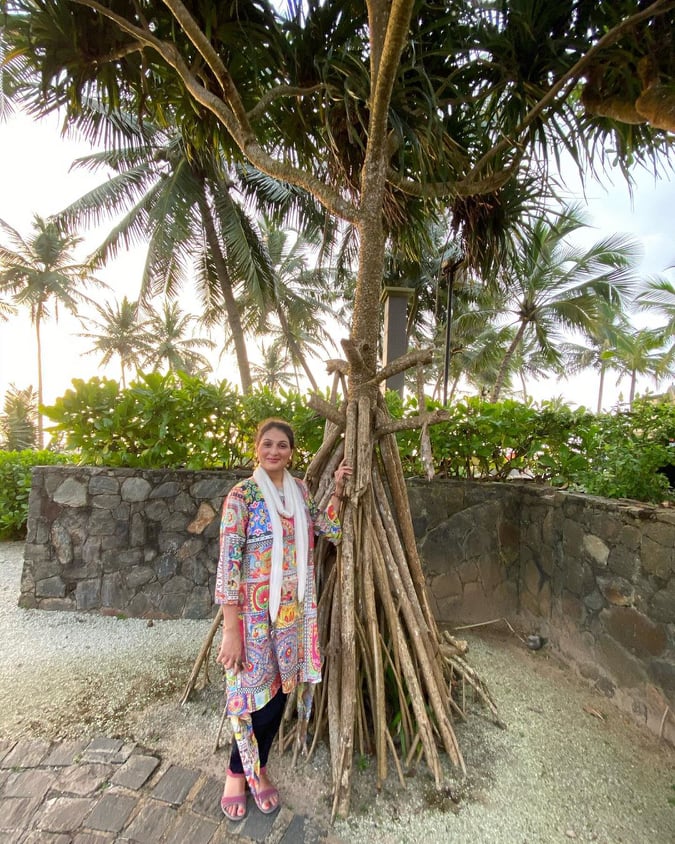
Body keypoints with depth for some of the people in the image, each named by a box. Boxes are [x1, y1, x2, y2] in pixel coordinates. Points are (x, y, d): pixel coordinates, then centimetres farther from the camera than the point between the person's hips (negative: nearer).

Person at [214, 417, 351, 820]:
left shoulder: (300, 490, 3)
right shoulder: (242, 495, -14)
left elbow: (330, 529, 13)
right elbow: (228, 563, -16)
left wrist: (338, 490, 1)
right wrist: (231, 631, -17)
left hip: (293, 610, 5)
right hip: (254, 611, -5)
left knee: (279, 691, 16)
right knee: (255, 693, 8)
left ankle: (255, 769, 41)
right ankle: (239, 772, 37)